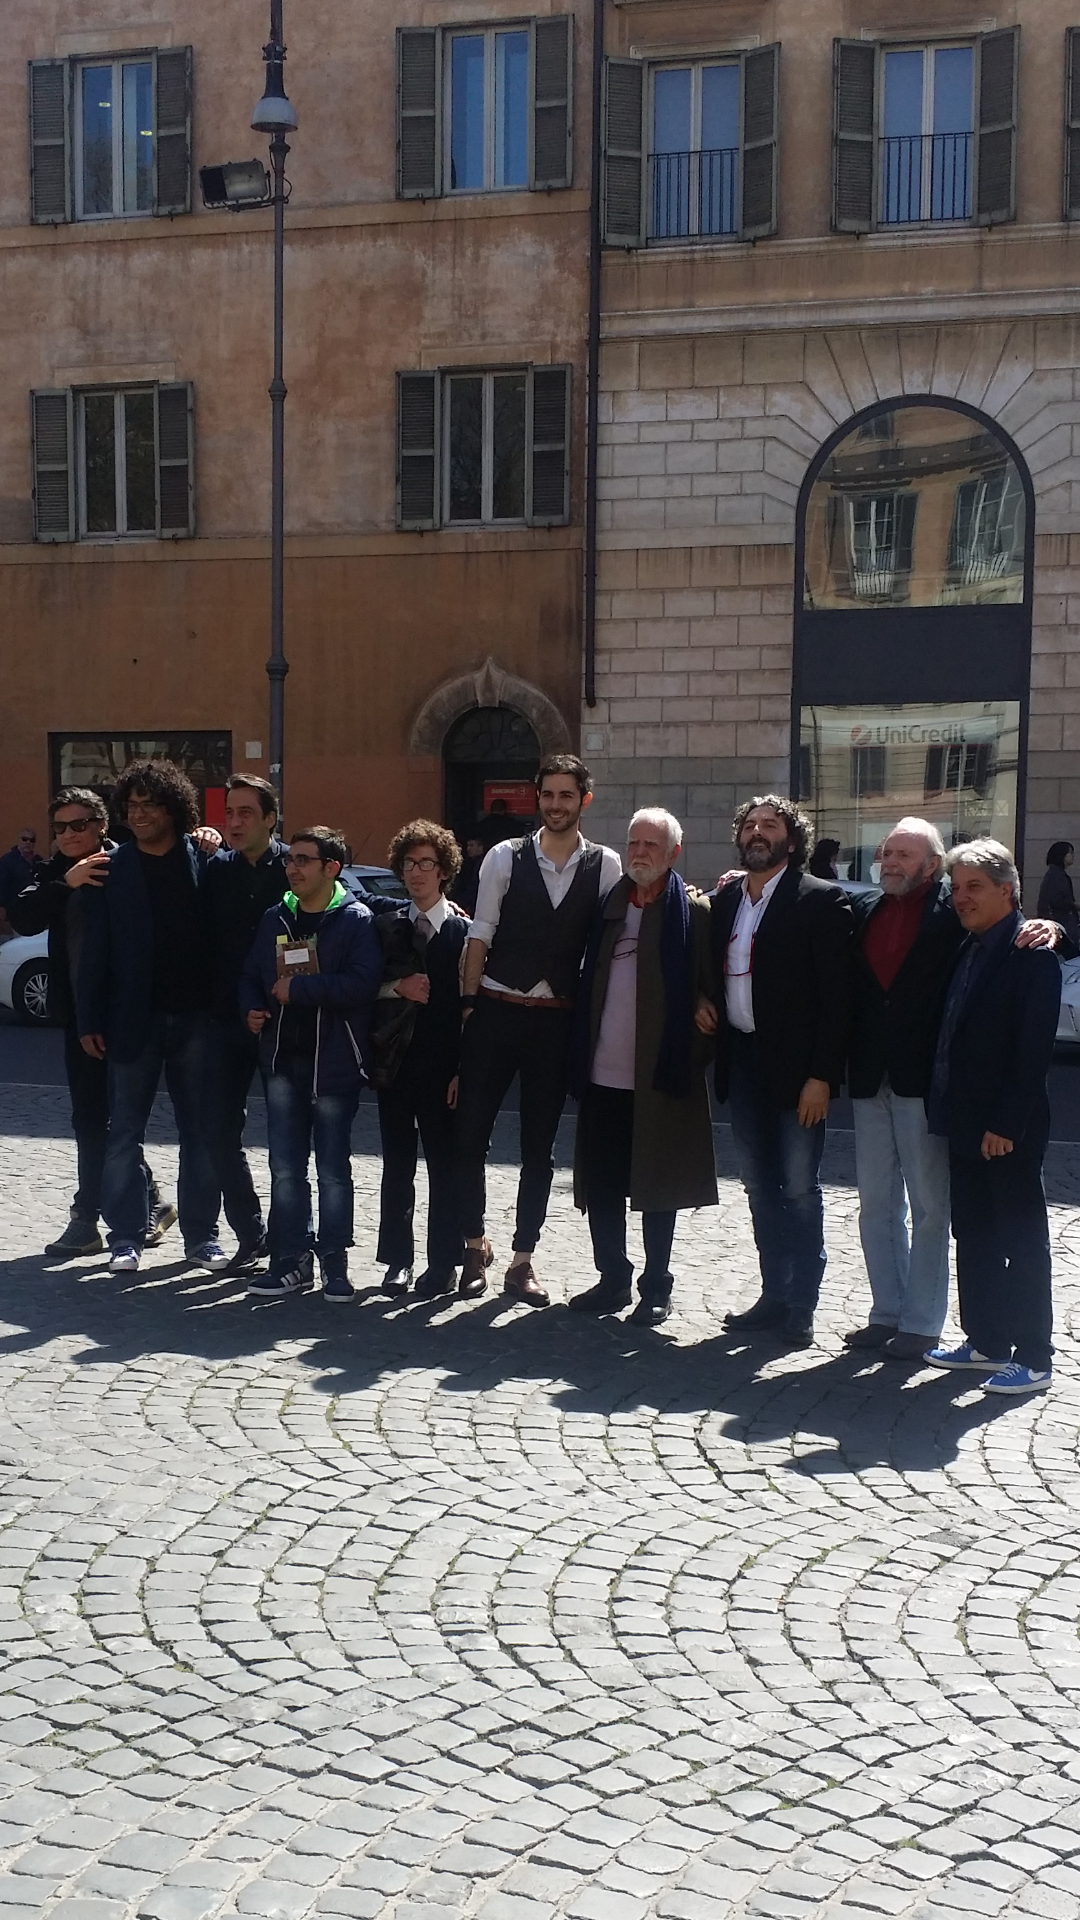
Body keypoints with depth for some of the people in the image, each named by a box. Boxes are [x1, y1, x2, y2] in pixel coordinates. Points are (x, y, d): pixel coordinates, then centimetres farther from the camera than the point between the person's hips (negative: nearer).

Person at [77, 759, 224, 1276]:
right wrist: (89, 1020, -4)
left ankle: (201, 1234, 17)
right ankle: (126, 1237, 15)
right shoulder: (112, 869, 1)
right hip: (133, 1018, 0)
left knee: (200, 1131, 7)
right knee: (124, 1132, 6)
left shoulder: (203, 861, 0)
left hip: (194, 1016, 0)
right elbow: (95, 949, 0)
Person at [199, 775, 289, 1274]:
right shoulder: (217, 868, 6)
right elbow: (204, 938, 9)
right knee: (221, 1130, 5)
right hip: (227, 1018, 4)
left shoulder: (293, 867, -6)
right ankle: (250, 1234, 19)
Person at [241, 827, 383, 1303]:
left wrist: (297, 988, -17)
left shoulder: (355, 920, -7)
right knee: (285, 1168, 6)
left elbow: (362, 982, -20)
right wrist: (250, 1009, -2)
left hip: (333, 1062, -5)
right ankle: (292, 1261, 15)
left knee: (333, 1168, 4)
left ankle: (334, 1263, 15)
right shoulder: (275, 919, 10)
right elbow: (251, 974, 18)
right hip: (282, 1060, 5)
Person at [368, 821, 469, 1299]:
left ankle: (443, 1263, 12)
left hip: (442, 1067, -3)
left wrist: (464, 1070, -11)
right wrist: (397, 987, -11)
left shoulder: (464, 931, -3)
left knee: (444, 1166, 3)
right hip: (394, 1063, 3)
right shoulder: (385, 926, 9)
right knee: (397, 1165, 9)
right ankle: (397, 1260, 17)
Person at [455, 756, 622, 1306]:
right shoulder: (505, 857, 0)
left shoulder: (606, 866, 1)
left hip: (556, 1017, 1)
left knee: (539, 1147, 9)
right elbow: (481, 933, 0)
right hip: (496, 1011, 0)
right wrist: (469, 1000, -4)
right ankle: (475, 1245, 21)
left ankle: (522, 1260, 20)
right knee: (470, 1134, 2)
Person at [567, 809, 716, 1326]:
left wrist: (691, 1061, -9)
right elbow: (588, 985, 15)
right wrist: (581, 1057, 7)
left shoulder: (694, 913, -4)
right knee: (600, 1186, 9)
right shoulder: (609, 906, 10)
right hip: (603, 1073, 5)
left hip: (660, 1076, -4)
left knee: (656, 1188, 5)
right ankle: (612, 1280, 23)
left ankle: (656, 1289, 16)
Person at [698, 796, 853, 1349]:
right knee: (760, 1188, 13)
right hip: (741, 1060, 6)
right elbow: (710, 966, 23)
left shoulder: (819, 901, -8)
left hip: (795, 1067, -6)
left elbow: (835, 993, -12)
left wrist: (822, 1075, -17)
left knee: (799, 1189, 1)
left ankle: (800, 1308, 11)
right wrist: (701, 1002, 1)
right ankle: (774, 1295, 24)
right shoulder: (724, 898, 10)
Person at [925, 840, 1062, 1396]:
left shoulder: (1031, 954, -13)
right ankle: (985, 1340, 26)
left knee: (1022, 1240, 1)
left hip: (1007, 1129, -8)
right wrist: (947, 1110, 8)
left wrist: (1006, 1123, -20)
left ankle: (1033, 1358, 10)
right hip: (965, 1122, 8)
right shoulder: (968, 949, 12)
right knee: (973, 1235, 14)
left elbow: (1034, 1049, -18)